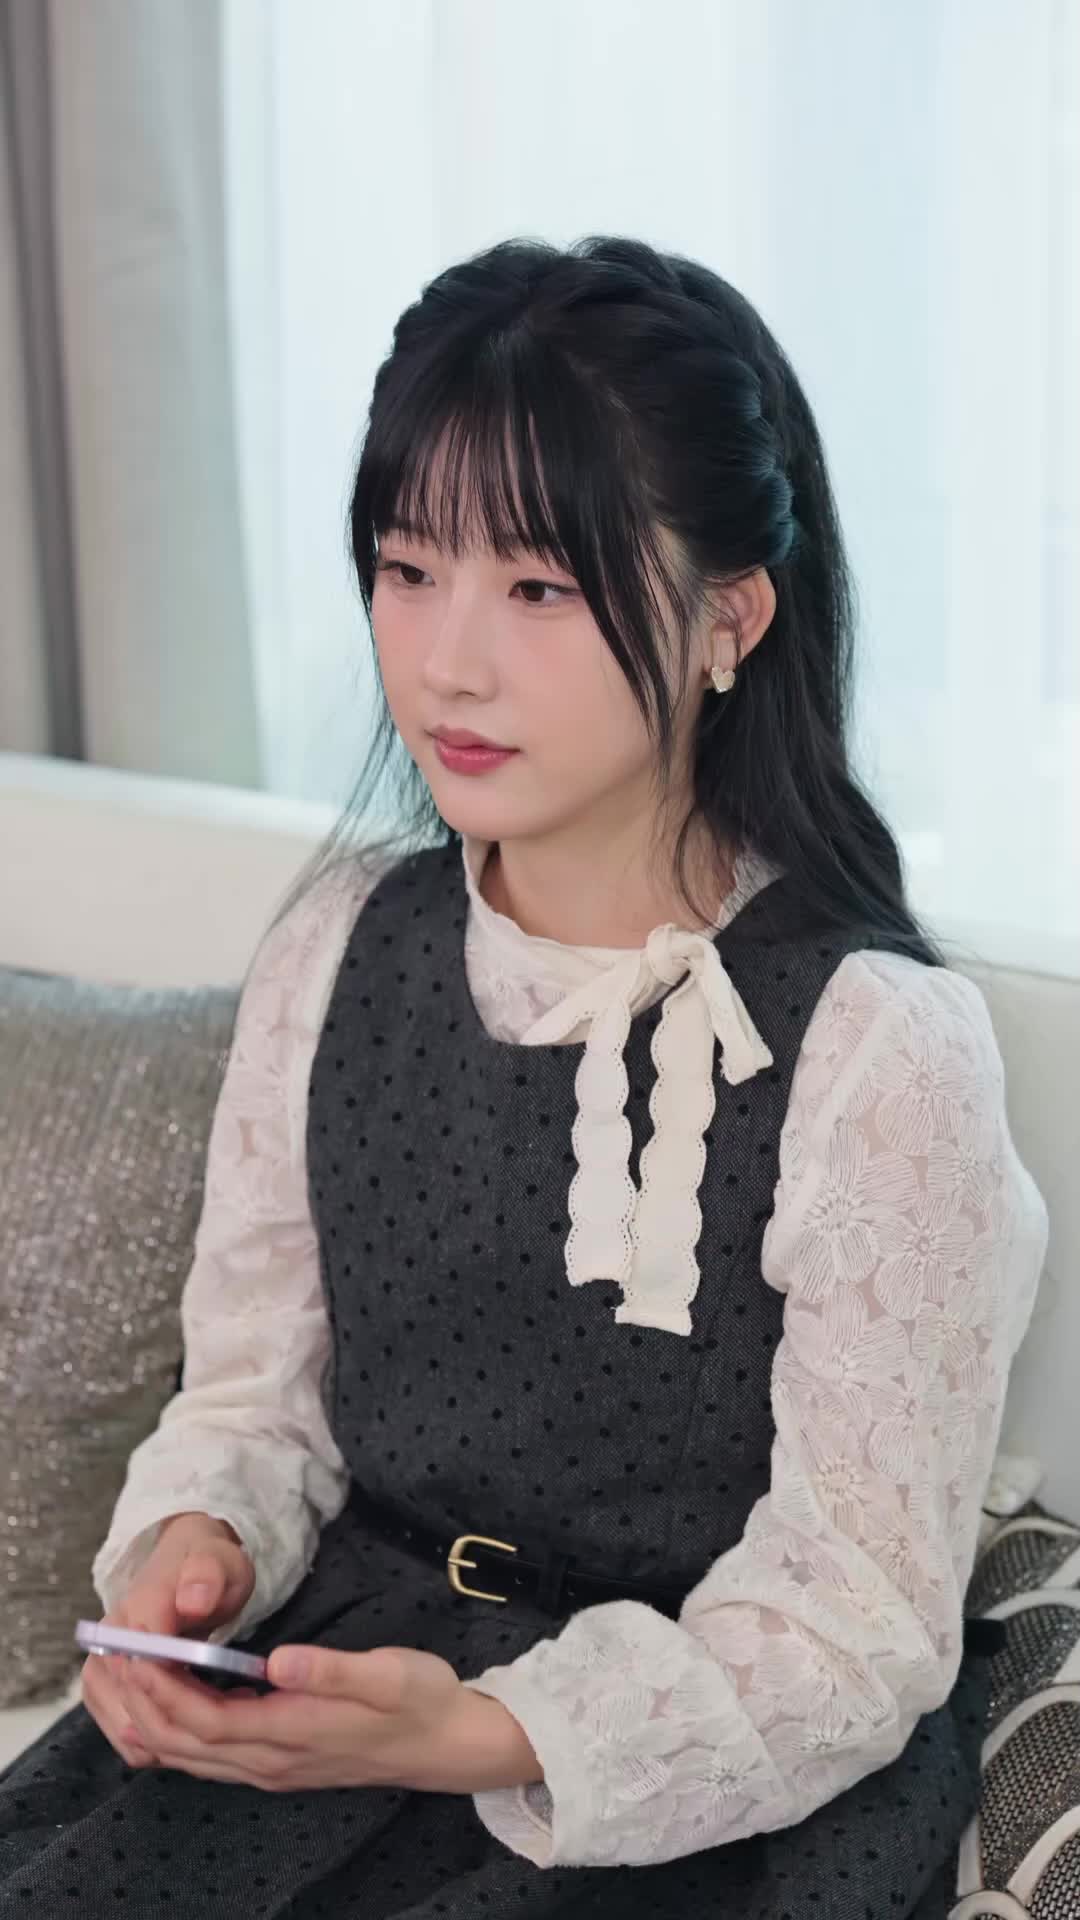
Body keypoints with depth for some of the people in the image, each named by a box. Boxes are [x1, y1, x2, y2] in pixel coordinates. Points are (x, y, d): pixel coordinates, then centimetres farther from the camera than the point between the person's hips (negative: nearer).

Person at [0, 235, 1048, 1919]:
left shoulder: (879, 1051, -15)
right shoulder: (337, 951, 1)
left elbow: (851, 1625, -12)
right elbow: (255, 1387, 10)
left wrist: (492, 1733, -27)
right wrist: (195, 1543, -13)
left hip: (706, 1777, -4)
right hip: (350, 1651, 4)